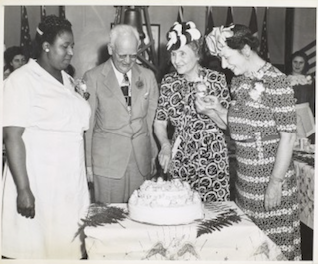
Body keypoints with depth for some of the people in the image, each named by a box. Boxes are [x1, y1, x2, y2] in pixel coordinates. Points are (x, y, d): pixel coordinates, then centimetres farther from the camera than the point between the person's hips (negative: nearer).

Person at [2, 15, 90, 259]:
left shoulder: (68, 81, 13)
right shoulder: (22, 81, -8)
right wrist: (23, 190, -18)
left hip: (71, 184, 6)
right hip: (38, 186, -6)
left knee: (67, 246, 7)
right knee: (36, 248, 1)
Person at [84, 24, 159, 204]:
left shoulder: (148, 76, 7)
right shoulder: (93, 78, -2)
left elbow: (152, 118, 10)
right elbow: (87, 123, 0)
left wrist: (153, 156, 9)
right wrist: (87, 163, 0)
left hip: (142, 161, 3)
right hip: (107, 162, -2)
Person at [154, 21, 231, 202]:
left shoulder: (217, 79, -5)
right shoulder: (168, 82, 3)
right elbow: (160, 122, 6)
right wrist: (166, 145, -12)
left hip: (212, 161, -2)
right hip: (178, 161, 3)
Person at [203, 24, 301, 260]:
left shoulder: (276, 82, -15)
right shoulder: (238, 81, 7)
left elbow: (288, 136, -16)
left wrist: (276, 183, -16)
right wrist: (218, 109, -2)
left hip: (271, 178, -7)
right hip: (245, 178, 7)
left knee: (274, 244, 6)